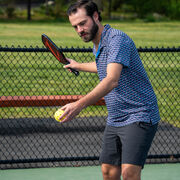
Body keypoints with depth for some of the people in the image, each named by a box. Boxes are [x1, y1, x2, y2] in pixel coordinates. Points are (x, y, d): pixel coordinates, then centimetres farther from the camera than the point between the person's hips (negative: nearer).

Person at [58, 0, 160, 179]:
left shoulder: (117, 39, -20)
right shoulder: (98, 45, 12)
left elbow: (112, 80, -34)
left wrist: (80, 104, -45)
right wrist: (78, 66, 49)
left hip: (139, 116, -9)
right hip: (114, 120, 10)